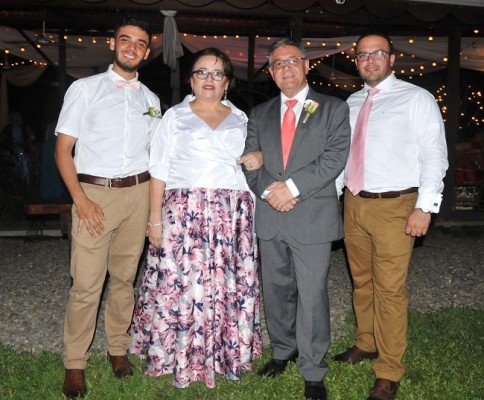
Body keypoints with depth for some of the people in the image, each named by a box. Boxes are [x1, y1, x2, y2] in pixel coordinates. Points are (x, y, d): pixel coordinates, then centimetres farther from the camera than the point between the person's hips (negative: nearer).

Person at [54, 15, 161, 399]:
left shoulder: (151, 100, 12)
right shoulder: (85, 89, 1)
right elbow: (63, 149, -2)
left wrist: (156, 206, 7)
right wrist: (81, 201, -12)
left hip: (138, 193, 4)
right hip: (94, 193, -3)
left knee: (125, 277, 11)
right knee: (86, 284, -3)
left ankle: (118, 349, 27)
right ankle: (75, 364, 12)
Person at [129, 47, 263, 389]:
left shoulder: (240, 119, 15)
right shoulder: (175, 116, 8)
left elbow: (253, 156, 25)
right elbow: (159, 170, 2)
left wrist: (258, 158, 0)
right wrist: (155, 216, -6)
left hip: (233, 215, 3)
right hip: (184, 212, -2)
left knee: (231, 285, 2)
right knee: (181, 282, -4)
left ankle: (229, 353, 18)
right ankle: (182, 359, 11)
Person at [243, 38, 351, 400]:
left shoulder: (333, 108, 4)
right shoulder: (259, 115, 16)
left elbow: (335, 156, -8)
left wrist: (293, 187, -17)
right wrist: (268, 190, -11)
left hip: (313, 216, -4)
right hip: (270, 217, 4)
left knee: (312, 295, -2)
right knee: (276, 291, 14)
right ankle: (282, 352, 33)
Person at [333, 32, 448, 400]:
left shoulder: (417, 98, -4)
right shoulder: (352, 102, 13)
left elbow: (434, 155, -8)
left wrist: (425, 207, -15)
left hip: (394, 207, -5)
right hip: (354, 203, 6)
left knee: (390, 290, -3)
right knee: (361, 282, 17)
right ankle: (366, 345, 36)